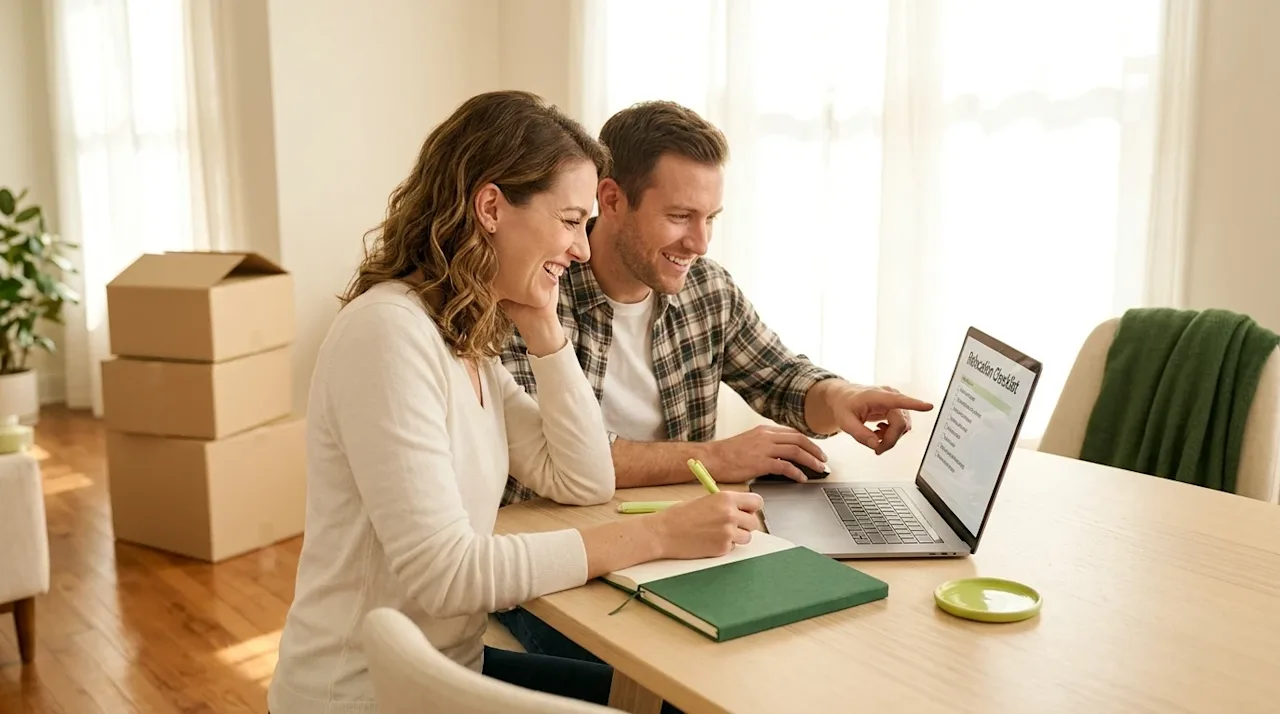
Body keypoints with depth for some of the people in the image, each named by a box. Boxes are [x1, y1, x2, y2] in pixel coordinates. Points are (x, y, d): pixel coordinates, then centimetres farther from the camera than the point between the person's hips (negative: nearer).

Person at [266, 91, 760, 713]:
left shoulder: (466, 339, 5)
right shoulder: (389, 332, -23)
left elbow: (585, 483, 3)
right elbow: (441, 572, -27)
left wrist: (542, 327, -5)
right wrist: (656, 534, -26)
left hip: (452, 662, 8)